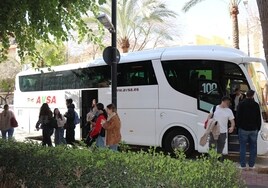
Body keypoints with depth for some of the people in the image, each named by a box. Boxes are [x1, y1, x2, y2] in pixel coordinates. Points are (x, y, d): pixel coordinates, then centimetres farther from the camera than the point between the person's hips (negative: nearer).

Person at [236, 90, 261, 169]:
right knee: (253, 147, 9)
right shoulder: (256, 105, 1)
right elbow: (259, 118, 6)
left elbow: (238, 117, -3)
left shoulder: (241, 104, -4)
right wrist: (258, 128, 14)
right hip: (254, 130, 2)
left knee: (243, 147, 4)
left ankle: (243, 165, 4)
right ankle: (251, 165, 11)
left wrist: (239, 126, 8)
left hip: (243, 129, -1)